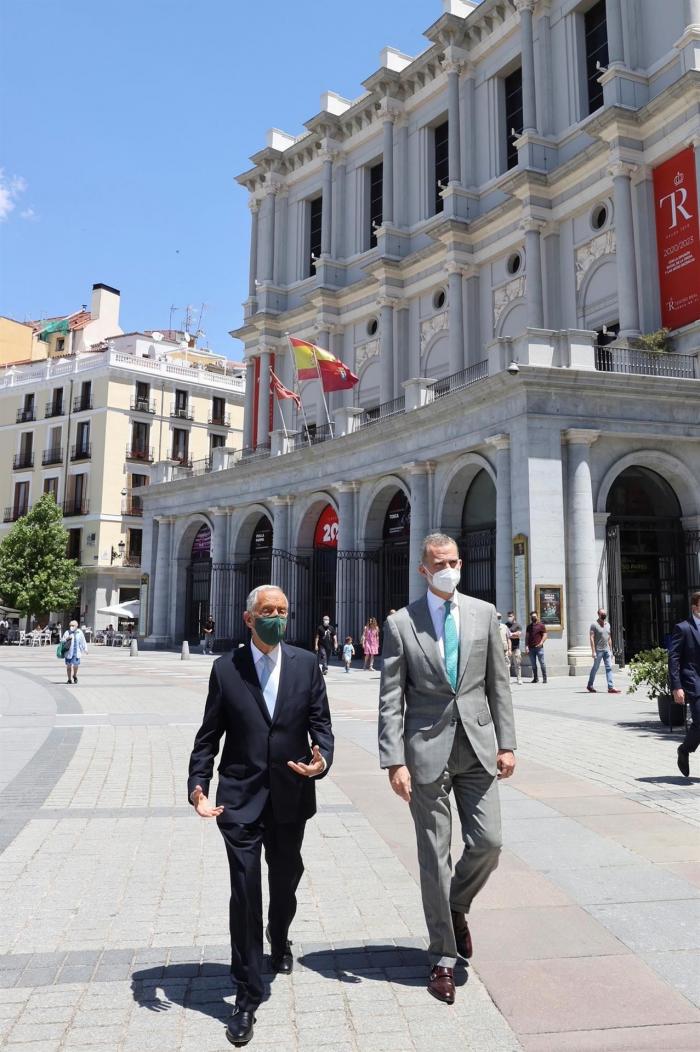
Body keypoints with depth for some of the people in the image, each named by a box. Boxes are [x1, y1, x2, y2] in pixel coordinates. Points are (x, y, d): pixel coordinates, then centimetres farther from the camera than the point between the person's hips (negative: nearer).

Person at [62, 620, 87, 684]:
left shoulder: (79, 632, 4)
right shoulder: (67, 632, -2)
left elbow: (83, 641, 11)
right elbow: (62, 641, -2)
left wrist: (85, 649, 7)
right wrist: (67, 638, -19)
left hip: (76, 653, 1)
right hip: (68, 652, -1)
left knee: (76, 665, -2)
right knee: (68, 666, 6)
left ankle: (75, 676, 28)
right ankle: (69, 679, 20)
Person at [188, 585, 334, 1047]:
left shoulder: (306, 663, -1)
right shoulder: (225, 668, -4)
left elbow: (321, 723, 1)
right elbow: (208, 736, -2)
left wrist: (322, 760, -18)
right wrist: (198, 787, -12)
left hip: (291, 797, 2)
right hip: (240, 799, -2)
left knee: (286, 880, 21)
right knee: (245, 892, -1)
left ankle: (279, 938, 53)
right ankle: (248, 995, 16)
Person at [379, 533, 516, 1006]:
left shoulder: (484, 613, 4)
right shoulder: (401, 623, -4)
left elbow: (498, 683, 7)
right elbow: (391, 699, -6)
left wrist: (506, 743, 3)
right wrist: (395, 761, -11)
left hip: (477, 746, 3)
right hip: (427, 750, -2)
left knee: (488, 843, 2)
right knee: (434, 856, 7)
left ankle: (457, 909, 34)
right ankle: (444, 957, 24)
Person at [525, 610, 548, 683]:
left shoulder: (541, 625, 3)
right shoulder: (529, 626, 15)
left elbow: (545, 635, -2)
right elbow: (527, 637, 12)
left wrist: (541, 643, -17)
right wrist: (526, 646, 1)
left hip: (539, 647, -4)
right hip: (531, 648, 4)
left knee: (542, 663, -3)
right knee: (533, 664, 7)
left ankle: (544, 678, 1)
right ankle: (535, 678, 14)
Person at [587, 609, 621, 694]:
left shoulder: (607, 625, 14)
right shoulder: (594, 625, -7)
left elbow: (609, 638, 19)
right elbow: (591, 638, -11)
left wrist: (611, 650, 15)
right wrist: (593, 651, -17)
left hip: (607, 650, 6)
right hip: (598, 650, -6)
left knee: (609, 668, -3)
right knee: (595, 668, 4)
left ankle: (611, 687, -6)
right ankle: (590, 686, 18)